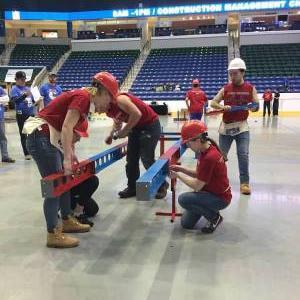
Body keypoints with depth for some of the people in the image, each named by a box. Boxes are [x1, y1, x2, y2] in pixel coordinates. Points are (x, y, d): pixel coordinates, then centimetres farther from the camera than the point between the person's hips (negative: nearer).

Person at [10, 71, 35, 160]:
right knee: (23, 134, 3)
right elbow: (15, 100, -21)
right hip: (21, 115, -5)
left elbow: (33, 100, 18)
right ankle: (26, 154, 10)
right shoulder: (14, 89, -4)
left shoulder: (27, 88, 12)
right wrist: (25, 95, -35)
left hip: (31, 114, 5)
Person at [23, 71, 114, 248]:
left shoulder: (84, 98, 13)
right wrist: (67, 159, -25)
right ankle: (53, 235, 4)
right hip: (42, 138, -10)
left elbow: (70, 130, 15)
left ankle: (67, 221, 31)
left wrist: (71, 154, 11)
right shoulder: (83, 97, -16)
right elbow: (66, 128, -25)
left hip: (51, 139, 10)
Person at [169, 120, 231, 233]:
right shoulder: (206, 150, -1)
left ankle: (214, 217, -6)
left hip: (220, 198, -9)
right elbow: (199, 174, 8)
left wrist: (178, 175, -15)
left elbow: (197, 186, -26)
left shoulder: (209, 157, -31)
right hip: (212, 191, 9)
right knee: (186, 223, 6)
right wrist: (181, 169, -4)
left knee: (183, 199, -24)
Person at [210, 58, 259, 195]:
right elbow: (213, 103, 2)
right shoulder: (226, 88, 2)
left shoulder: (250, 88, 1)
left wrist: (253, 106, -21)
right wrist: (222, 107, -19)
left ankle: (244, 183, 4)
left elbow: (257, 106, 3)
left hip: (242, 126, -1)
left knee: (243, 155, -6)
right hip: (226, 126, 1)